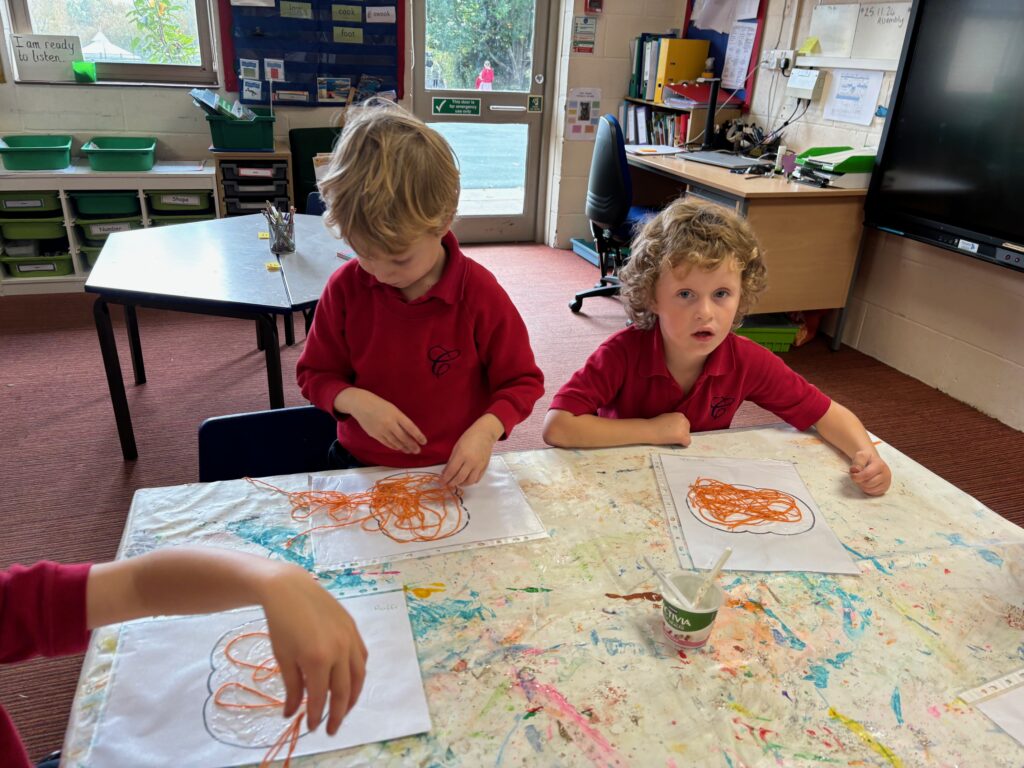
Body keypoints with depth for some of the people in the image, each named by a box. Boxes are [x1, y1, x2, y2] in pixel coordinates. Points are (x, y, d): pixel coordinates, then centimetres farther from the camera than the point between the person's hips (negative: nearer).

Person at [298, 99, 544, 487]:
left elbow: (522, 381, -1)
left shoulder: (480, 294, -12)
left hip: (451, 474, -1)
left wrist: (486, 429, -19)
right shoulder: (345, 286, -6)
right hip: (361, 466, 2)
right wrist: (355, 401, -15)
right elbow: (314, 374, 6)